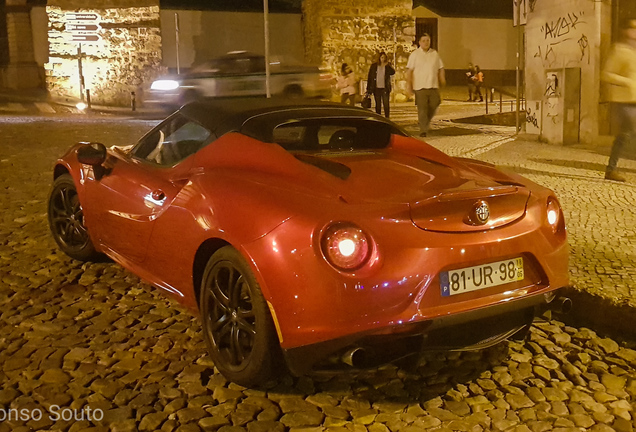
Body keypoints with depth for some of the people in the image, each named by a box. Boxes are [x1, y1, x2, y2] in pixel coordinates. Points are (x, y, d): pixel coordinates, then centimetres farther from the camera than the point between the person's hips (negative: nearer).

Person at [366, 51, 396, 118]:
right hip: (376, 88, 1)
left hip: (385, 88, -1)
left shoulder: (387, 66, 7)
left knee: (386, 104, -6)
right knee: (378, 105, 6)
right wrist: (368, 89, -1)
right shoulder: (374, 66, 5)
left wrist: (387, 65, -19)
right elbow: (369, 78, 4)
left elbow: (392, 72, -11)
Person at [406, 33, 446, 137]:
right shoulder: (414, 54, 3)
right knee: (422, 108, -8)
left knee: (433, 106, 3)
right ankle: (423, 130, -4)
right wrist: (408, 84, -6)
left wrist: (442, 79, 4)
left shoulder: (435, 54, 13)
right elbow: (409, 70, 0)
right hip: (420, 86, -3)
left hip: (433, 86, 3)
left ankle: (427, 121, 30)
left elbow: (441, 68, 19)